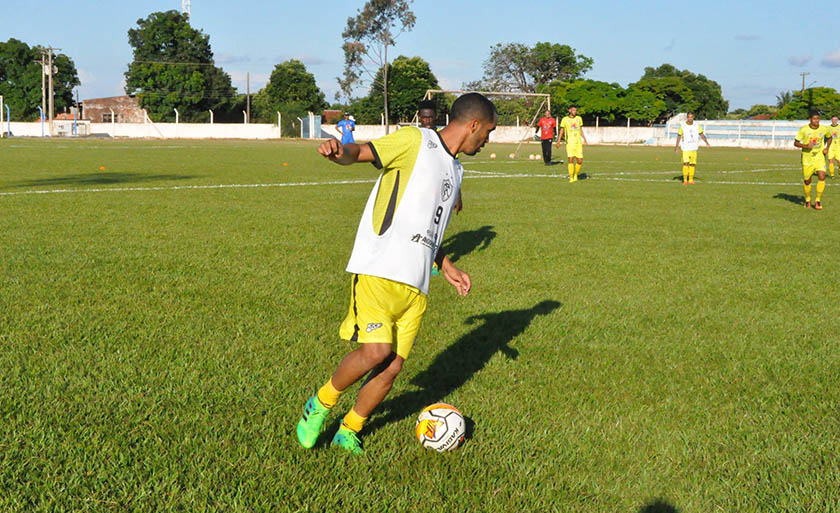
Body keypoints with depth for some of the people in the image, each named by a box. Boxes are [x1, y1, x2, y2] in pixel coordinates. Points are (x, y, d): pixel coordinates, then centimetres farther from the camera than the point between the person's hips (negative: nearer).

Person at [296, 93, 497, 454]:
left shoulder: (455, 171, 25)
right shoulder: (415, 140, -1)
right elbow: (360, 152, -13)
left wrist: (447, 267, 32)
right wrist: (338, 151, -35)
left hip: (415, 284, 8)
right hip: (378, 271, -8)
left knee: (393, 367, 1)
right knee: (376, 352, -19)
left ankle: (348, 431, 21)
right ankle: (320, 405, 7)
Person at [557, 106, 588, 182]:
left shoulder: (579, 118, 12)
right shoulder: (565, 119, 3)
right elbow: (561, 131, 7)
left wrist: (584, 139, 12)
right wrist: (558, 141, -1)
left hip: (578, 142, 3)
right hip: (570, 142, -3)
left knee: (580, 161, -2)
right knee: (571, 159, -14)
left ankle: (576, 175, 21)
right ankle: (571, 177, -6)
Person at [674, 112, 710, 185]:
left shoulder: (697, 126, 2)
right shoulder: (682, 126, -3)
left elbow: (701, 134, 2)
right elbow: (679, 136, 3)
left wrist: (707, 142, -11)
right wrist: (677, 146, 0)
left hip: (694, 148, 3)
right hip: (686, 148, -3)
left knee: (692, 164, 4)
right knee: (686, 163, -14)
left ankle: (691, 179, 15)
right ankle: (685, 180, -7)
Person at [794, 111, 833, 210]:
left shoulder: (824, 129, -4)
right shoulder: (804, 129, -10)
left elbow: (829, 137, 18)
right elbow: (795, 143, -5)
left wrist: (827, 148, 2)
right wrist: (806, 146, -22)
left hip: (820, 157, 1)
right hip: (807, 158, -1)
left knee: (822, 177, -17)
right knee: (807, 181, 7)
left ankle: (818, 200, -3)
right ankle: (807, 199, 31)